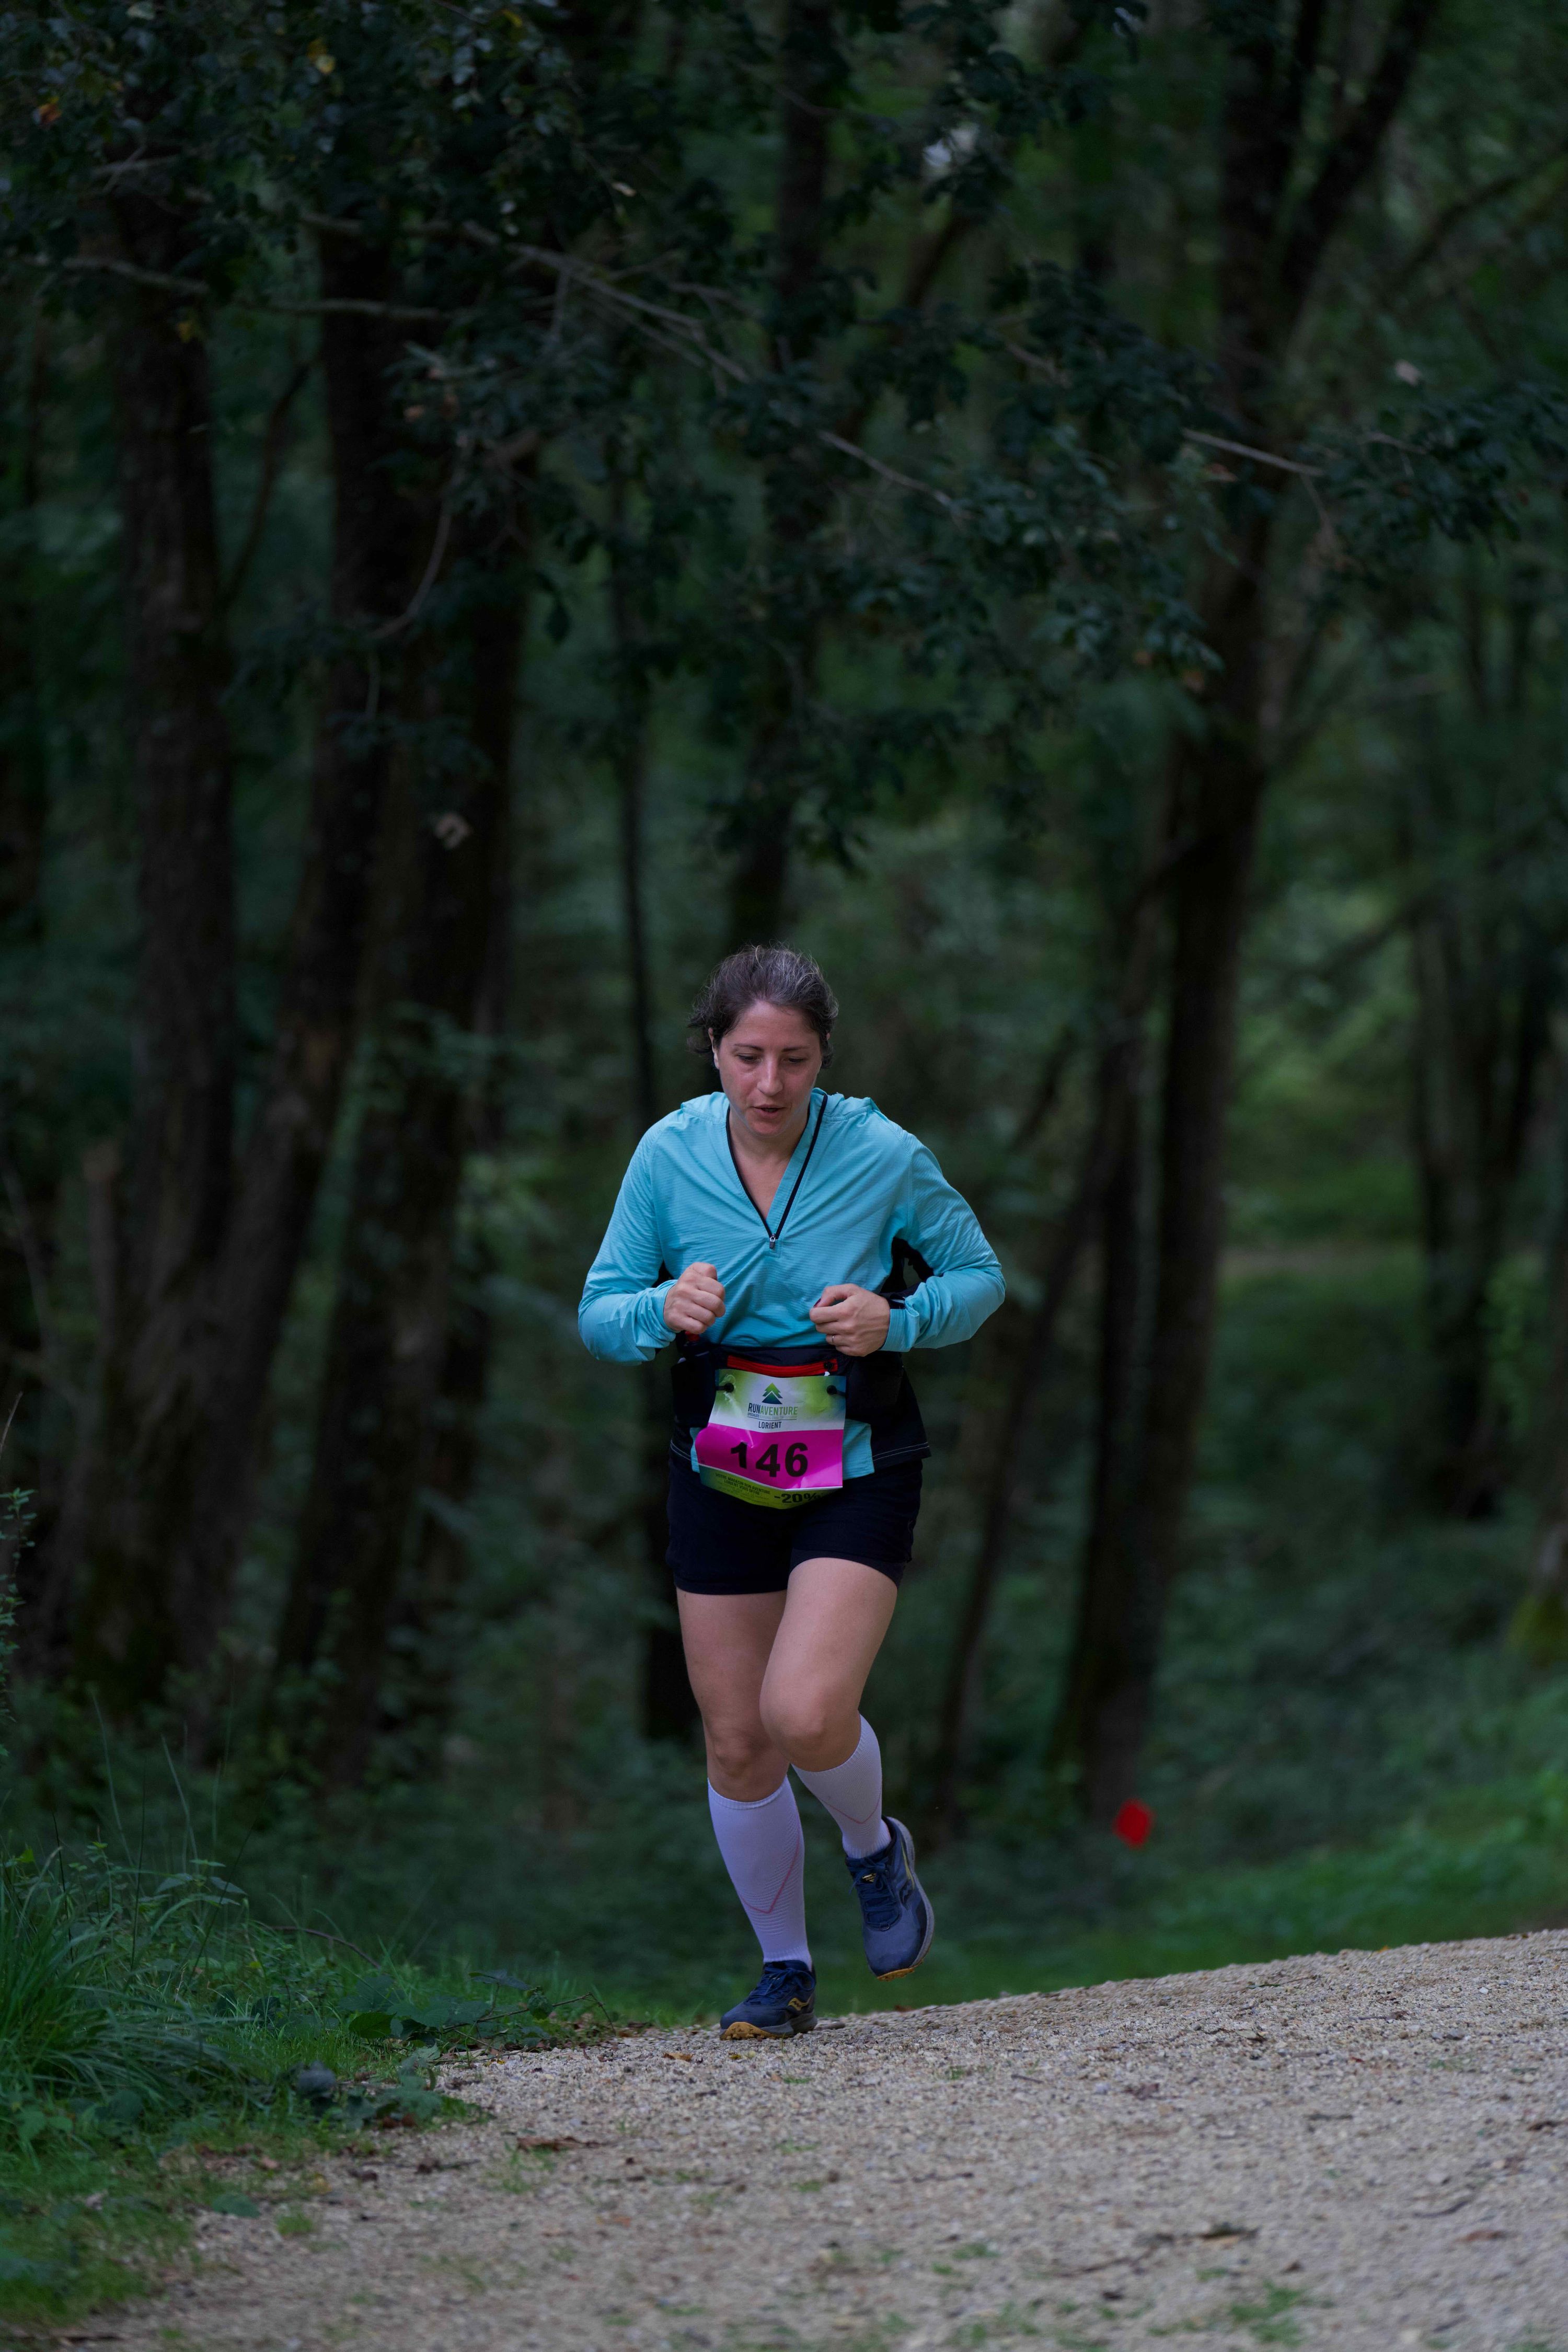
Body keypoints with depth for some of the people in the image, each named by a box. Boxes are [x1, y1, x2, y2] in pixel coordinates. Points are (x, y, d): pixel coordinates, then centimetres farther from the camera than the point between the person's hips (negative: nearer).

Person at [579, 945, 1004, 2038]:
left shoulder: (882, 1155, -13)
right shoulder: (671, 1154, -7)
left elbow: (979, 1275, 1)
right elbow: (600, 1313, 0)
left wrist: (894, 1321, -18)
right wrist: (665, 1311, -23)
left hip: (857, 1471, -3)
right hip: (722, 1477, 3)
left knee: (805, 1712, -20)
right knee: (737, 1742, 5)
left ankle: (876, 1849, 14)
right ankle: (787, 1970, 24)